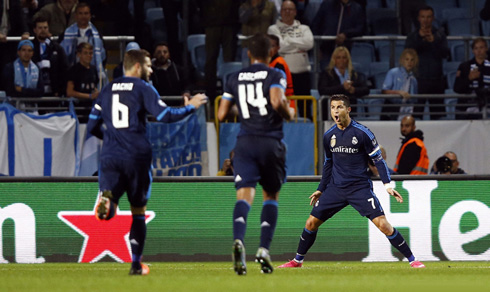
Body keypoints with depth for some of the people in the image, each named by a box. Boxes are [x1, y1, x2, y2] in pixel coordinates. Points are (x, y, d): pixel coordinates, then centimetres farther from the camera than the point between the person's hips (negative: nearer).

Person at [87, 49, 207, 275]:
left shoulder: (107, 90, 15)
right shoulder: (143, 89, 0)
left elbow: (92, 127, 17)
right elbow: (165, 115, -11)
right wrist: (190, 107, 5)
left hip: (110, 156, 2)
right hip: (137, 157, -2)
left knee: (108, 212, -8)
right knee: (138, 212, 12)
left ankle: (106, 198, -44)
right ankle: (136, 264, 14)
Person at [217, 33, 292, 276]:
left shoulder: (235, 79, 11)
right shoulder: (275, 76, 0)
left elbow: (221, 114, 10)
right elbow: (277, 102, -18)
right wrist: (289, 114, 3)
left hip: (245, 142, 1)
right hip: (271, 142, -1)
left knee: (244, 195, -10)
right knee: (271, 196, 16)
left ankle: (238, 240, -39)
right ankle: (264, 249, 4)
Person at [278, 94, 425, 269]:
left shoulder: (362, 133, -9)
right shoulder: (328, 136, 6)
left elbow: (378, 160, -5)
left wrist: (388, 184, -13)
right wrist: (321, 189, 22)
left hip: (360, 188, -4)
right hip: (336, 188, 5)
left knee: (382, 224, -15)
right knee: (311, 223, 2)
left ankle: (412, 259, -7)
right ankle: (297, 260, 22)